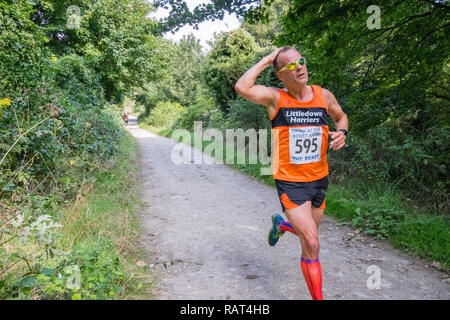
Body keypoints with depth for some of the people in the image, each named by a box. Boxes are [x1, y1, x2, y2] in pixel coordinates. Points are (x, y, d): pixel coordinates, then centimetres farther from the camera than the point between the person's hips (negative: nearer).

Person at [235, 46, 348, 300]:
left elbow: (341, 116, 19)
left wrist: (342, 132, -4)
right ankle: (318, 297, 10)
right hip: (290, 183, -5)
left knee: (308, 233, 22)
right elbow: (242, 87, -29)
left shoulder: (324, 96, 0)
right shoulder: (276, 97, -11)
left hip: (319, 179, 5)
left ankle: (281, 224, 55)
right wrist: (266, 60, -16)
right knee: (312, 244, -10)